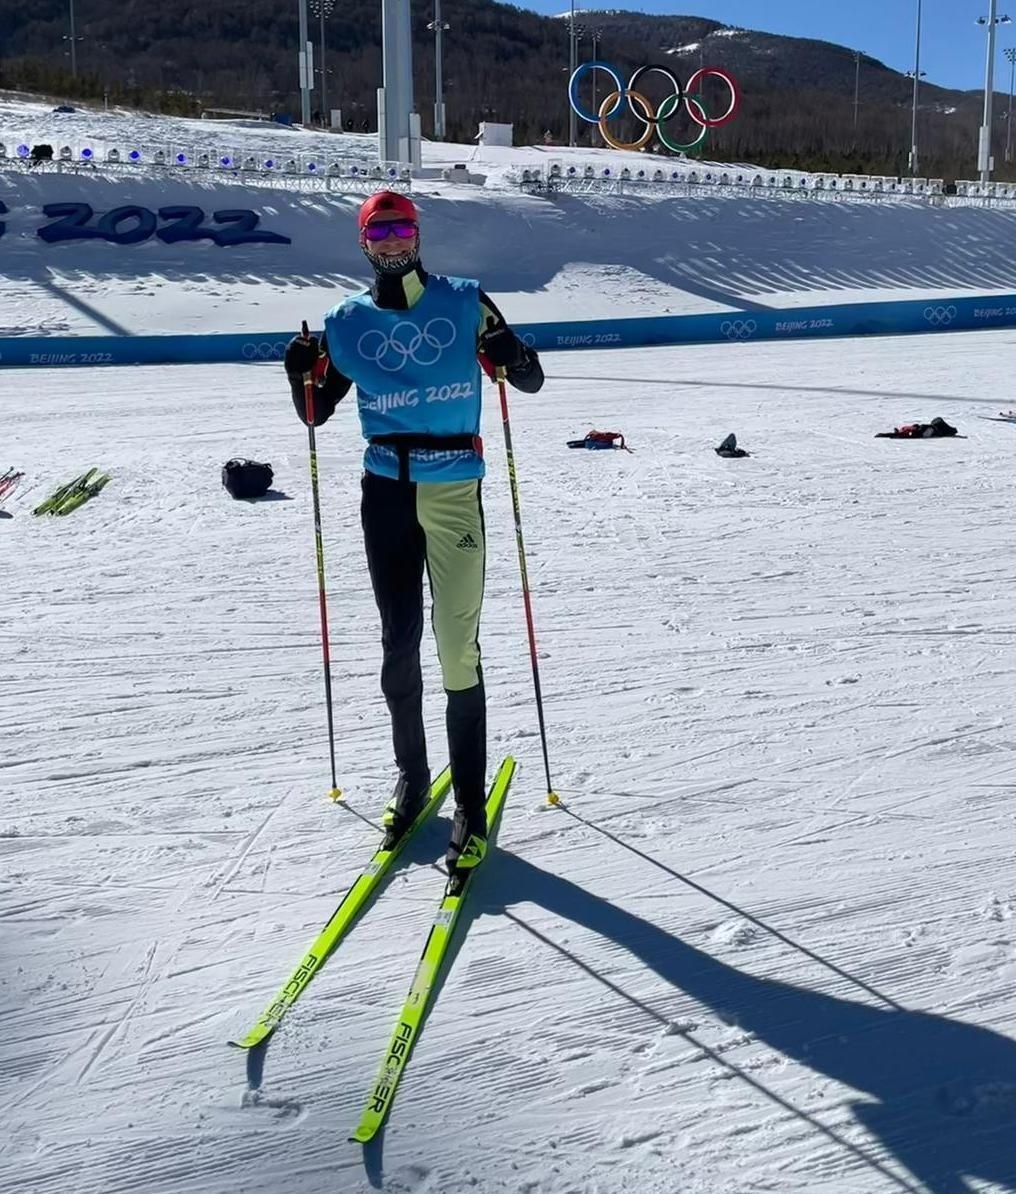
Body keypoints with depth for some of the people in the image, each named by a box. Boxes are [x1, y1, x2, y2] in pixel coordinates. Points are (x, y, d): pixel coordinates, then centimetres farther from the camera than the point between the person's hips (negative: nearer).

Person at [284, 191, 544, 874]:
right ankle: (411, 777, 24)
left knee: (459, 646, -7)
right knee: (399, 643, 8)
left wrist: (511, 354, -16)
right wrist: (303, 377, -6)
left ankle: (472, 805, 0)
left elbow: (532, 381, 6)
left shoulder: (465, 303, 4)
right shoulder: (348, 322, 10)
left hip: (455, 490, -3)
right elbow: (318, 414, 15)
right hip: (385, 491, 3)